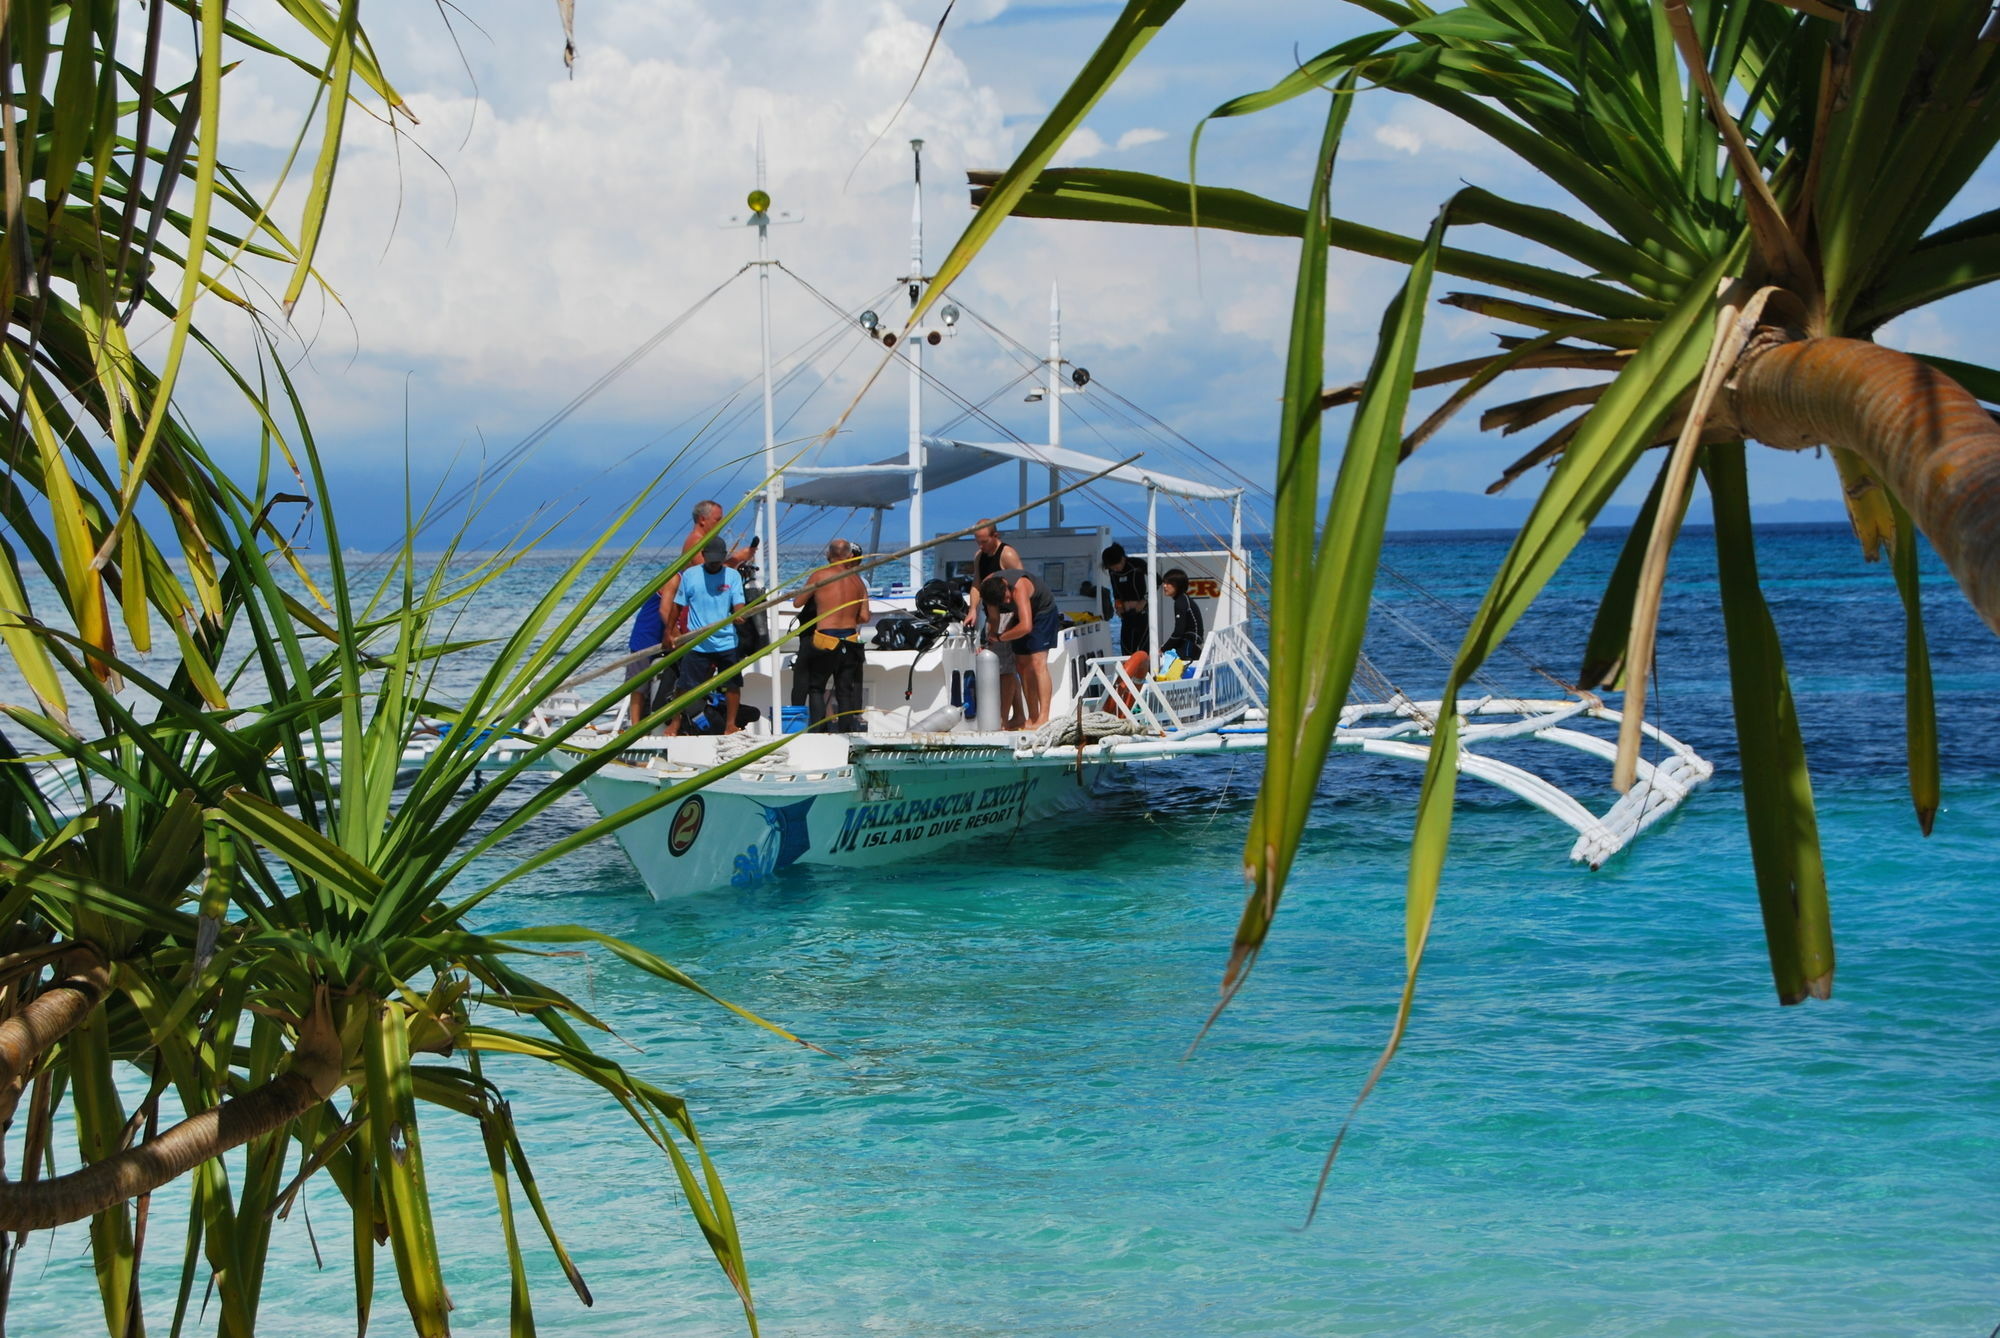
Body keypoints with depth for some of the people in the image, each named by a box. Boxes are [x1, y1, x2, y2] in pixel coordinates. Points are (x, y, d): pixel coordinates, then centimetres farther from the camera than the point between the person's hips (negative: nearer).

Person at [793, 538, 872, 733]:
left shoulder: (820, 575, -5)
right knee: (845, 691, 11)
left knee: (816, 688, 9)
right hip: (850, 642, 3)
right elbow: (864, 617, 4)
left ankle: (819, 730, -3)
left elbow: (797, 603, 4)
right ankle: (846, 730, 7)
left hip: (825, 641, -3)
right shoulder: (859, 582, 5)